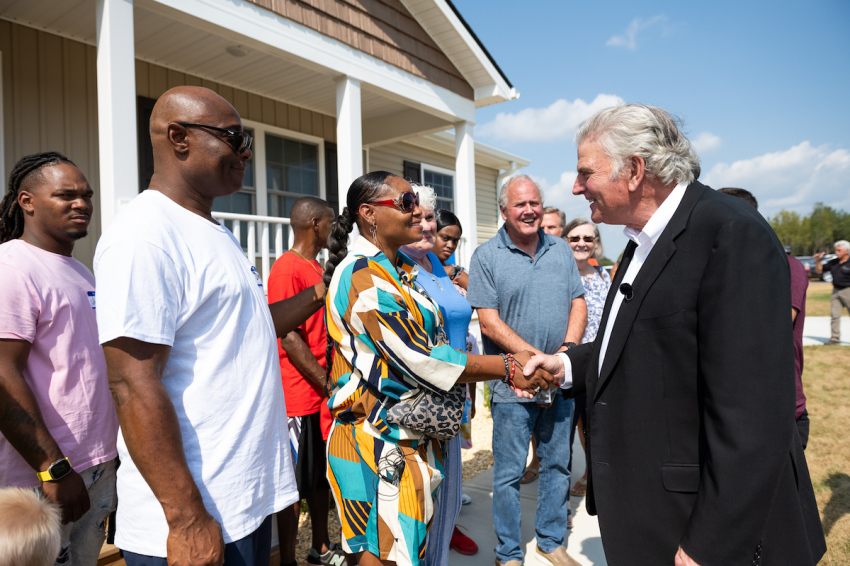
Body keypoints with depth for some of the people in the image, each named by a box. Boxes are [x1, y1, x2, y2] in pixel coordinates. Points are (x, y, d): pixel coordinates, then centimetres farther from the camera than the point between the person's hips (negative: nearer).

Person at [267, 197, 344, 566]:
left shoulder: (317, 268, 15)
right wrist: (328, 385, -15)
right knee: (294, 484, 3)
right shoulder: (286, 269, -14)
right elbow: (289, 337, -19)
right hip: (300, 396, -9)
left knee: (321, 476, 18)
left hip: (323, 393, 9)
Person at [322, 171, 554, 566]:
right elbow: (419, 360, -24)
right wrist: (507, 368, -18)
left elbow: (434, 337, 14)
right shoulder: (362, 277, -20)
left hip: (415, 436, 9)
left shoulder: (404, 266, 10)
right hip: (381, 441, -9)